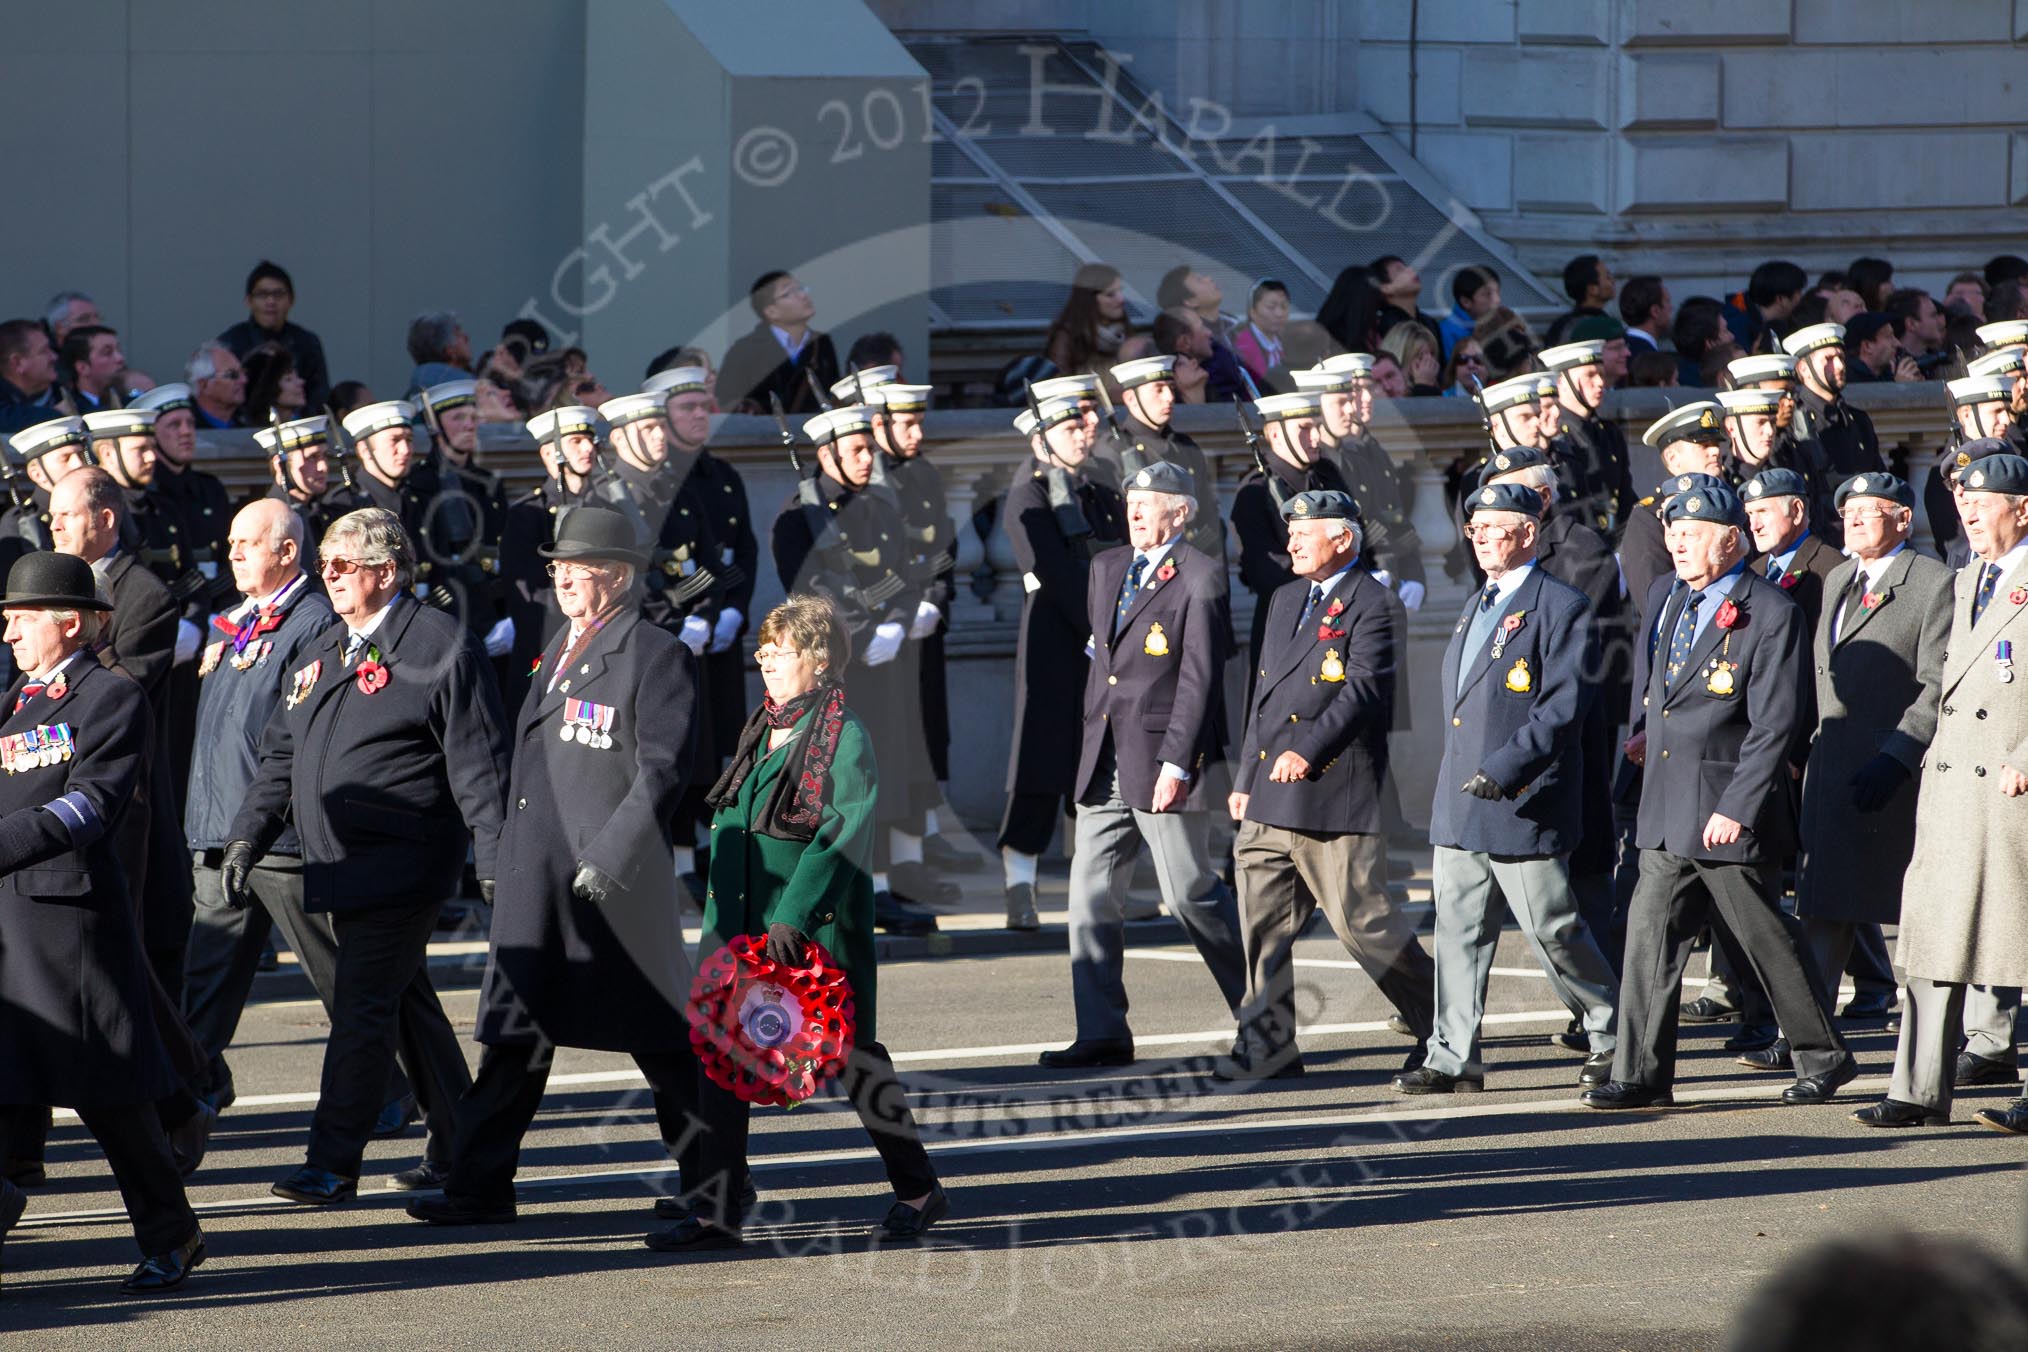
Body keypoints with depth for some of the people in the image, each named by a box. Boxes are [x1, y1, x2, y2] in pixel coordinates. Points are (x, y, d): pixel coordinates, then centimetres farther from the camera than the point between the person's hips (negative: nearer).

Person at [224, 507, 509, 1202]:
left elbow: (478, 767, -12)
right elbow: (281, 754, 19)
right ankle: (457, 1145, 26)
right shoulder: (325, 652, 15)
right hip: (340, 862, 8)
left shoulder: (441, 648, -9)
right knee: (406, 1002, 16)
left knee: (362, 1006, -11)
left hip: (401, 866, -8)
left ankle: (333, 1163, -10)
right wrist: (248, 836, 8)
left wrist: (495, 864, -15)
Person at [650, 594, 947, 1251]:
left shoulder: (843, 735, -11)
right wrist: (721, 919, 15)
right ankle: (716, 1211, -1)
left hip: (817, 928, -7)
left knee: (853, 1061, 3)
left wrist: (793, 913, -25)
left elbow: (845, 832, -19)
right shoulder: (762, 730, 13)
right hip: (746, 926, 7)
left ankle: (918, 1191, 19)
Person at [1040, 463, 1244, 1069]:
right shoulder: (1107, 568, 14)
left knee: (1189, 893, -1)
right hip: (1105, 760, 7)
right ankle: (1102, 1033, 4)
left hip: (1164, 759, -7)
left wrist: (1176, 764, -18)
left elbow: (1200, 677, -13)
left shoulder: (1200, 577, -9)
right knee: (1092, 890, 1)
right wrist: (1092, 739, 17)